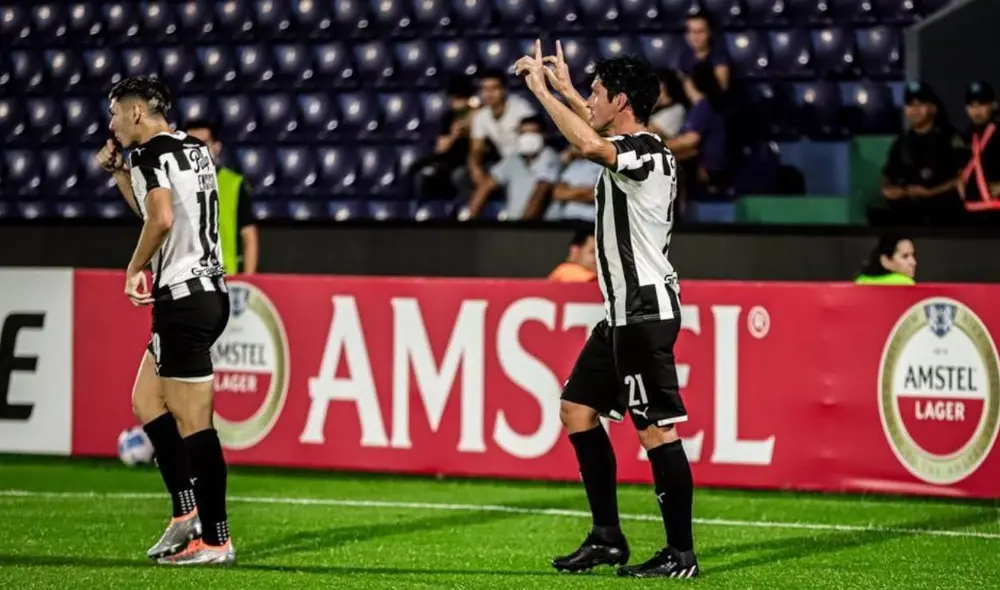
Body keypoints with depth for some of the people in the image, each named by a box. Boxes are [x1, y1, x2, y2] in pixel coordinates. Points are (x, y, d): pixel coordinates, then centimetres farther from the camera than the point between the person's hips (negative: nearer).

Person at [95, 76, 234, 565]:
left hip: (182, 299, -10)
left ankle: (215, 541, -4)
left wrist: (135, 268, -13)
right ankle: (187, 512, 11)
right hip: (210, 291, 10)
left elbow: (161, 218, -28)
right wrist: (117, 171, 24)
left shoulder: (152, 153, -11)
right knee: (147, 402, 17)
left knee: (193, 425, -6)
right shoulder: (194, 148, 17)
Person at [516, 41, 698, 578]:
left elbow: (590, 144, -37)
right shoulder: (633, 150, 14)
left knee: (657, 429, -10)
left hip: (646, 309, -11)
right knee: (577, 408, 14)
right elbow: (599, 132, 39)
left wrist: (541, 88, -27)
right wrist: (565, 90, 43)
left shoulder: (644, 151, -16)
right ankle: (608, 537, 17)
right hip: (624, 310, 11)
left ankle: (681, 554, -7)